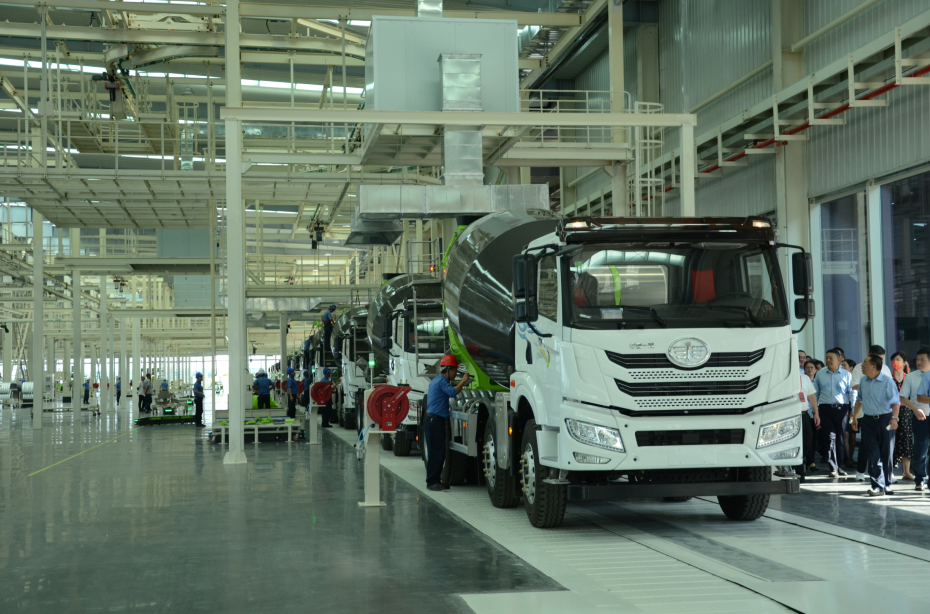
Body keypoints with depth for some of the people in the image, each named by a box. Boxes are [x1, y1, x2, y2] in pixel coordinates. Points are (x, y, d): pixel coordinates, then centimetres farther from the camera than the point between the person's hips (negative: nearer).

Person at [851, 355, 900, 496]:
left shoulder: (887, 381, -10)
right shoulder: (863, 381, 8)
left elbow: (895, 401, -15)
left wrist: (894, 418, -28)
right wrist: (855, 417, 23)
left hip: (885, 419, -4)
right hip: (868, 420, 4)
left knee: (886, 454, 6)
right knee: (873, 454, -3)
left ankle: (887, 484, 20)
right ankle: (878, 486, -5)